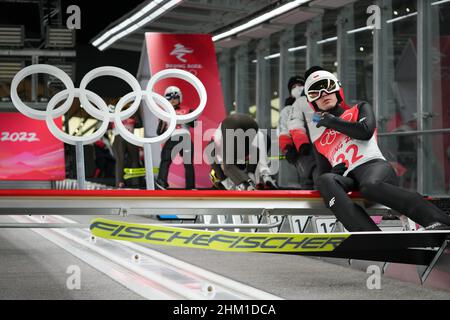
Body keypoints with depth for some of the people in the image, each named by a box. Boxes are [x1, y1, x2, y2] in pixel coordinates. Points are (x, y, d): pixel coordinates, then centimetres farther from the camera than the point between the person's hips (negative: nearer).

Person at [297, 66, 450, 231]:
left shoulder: (360, 109, 24)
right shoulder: (318, 141, 31)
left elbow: (366, 131, 2)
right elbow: (323, 172, 24)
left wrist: (332, 121, 11)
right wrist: (334, 172, 1)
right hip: (348, 179, 2)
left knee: (371, 186, -41)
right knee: (325, 181, -36)